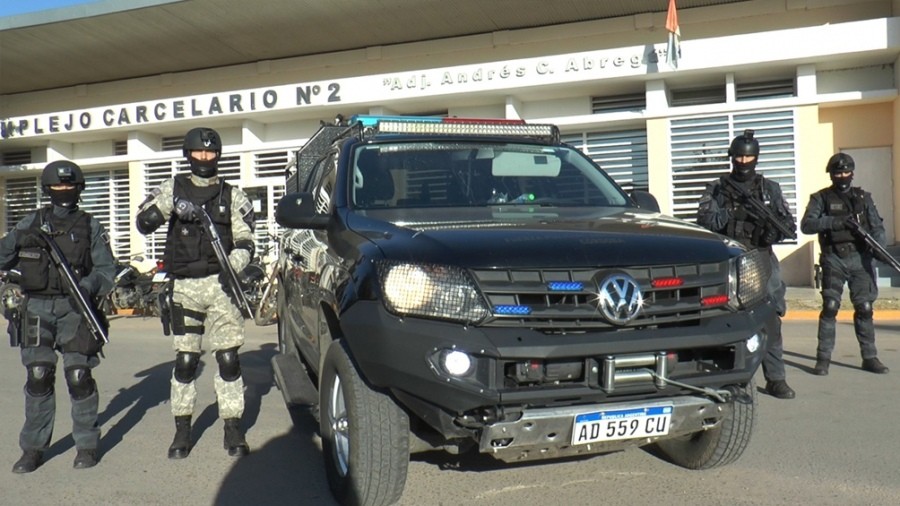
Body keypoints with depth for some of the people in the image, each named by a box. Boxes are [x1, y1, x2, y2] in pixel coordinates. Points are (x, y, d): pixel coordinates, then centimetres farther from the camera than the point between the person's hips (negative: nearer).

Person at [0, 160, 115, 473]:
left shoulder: (91, 227, 5)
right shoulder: (30, 224, 10)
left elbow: (107, 269, 1)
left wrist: (90, 286, -18)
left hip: (74, 309, -1)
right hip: (37, 308, 1)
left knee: (79, 377, -3)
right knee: (38, 376, -3)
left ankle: (87, 444, 11)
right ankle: (33, 448, 10)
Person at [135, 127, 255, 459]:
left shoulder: (232, 196, 10)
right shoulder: (173, 189, 10)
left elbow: (245, 242, 5)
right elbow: (142, 223, 0)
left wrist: (233, 266, -16)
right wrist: (169, 206, -18)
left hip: (220, 285, 0)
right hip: (184, 287, 0)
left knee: (229, 358, -2)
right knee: (185, 361, 3)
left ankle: (233, 429, 6)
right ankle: (182, 430, 15)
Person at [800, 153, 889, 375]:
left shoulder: (863, 197, 11)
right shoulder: (821, 198, 3)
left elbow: (877, 227, 9)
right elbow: (806, 225, -9)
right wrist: (834, 221, -22)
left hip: (860, 259, 3)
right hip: (834, 260, -2)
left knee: (864, 308, 3)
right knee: (830, 308, -6)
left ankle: (869, 357, 12)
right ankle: (823, 358, 0)